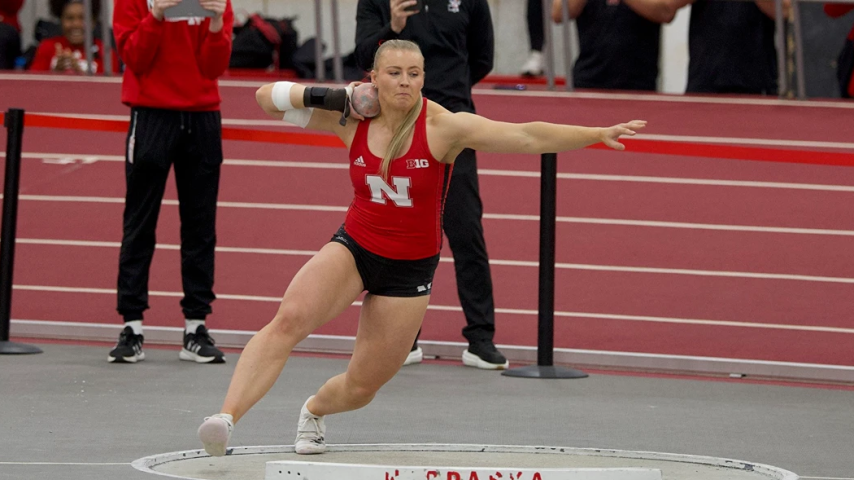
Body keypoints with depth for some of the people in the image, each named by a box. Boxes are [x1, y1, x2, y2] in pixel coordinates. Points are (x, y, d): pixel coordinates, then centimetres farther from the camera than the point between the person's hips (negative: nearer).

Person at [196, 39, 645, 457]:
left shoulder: (443, 127, -17)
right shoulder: (350, 118, -7)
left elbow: (529, 136, -23)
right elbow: (266, 98, -1)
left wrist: (599, 134, -31)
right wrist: (314, 95, -19)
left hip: (410, 268, -1)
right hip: (353, 249, 1)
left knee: (362, 386, 7)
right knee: (289, 320, -27)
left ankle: (314, 410, 43)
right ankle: (226, 418, -31)